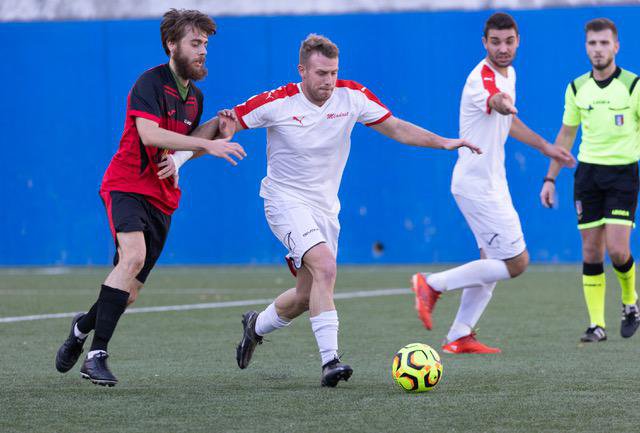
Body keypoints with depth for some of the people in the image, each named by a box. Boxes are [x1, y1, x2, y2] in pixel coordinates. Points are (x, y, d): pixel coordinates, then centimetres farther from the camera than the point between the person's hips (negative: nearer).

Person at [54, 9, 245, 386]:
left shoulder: (195, 96, 14)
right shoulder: (151, 83, -11)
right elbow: (149, 133, -26)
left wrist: (215, 127, 4)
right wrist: (207, 143, -30)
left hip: (162, 196, 8)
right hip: (127, 185, -7)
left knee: (129, 292, 4)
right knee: (134, 256, -31)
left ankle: (84, 326, 36)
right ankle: (97, 354, -28)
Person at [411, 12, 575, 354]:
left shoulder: (509, 74, 10)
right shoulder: (482, 78, -22)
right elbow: (494, 103, -47)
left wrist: (544, 147, 32)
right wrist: (503, 103, -70)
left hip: (491, 182, 10)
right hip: (478, 185, -10)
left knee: (492, 262, 13)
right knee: (516, 263, -9)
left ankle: (459, 337, 18)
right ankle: (434, 284, -2)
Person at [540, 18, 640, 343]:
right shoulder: (577, 88, 6)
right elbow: (566, 134, 16)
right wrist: (550, 178, 13)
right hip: (588, 171, 3)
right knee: (591, 252, 0)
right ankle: (597, 325, 6)